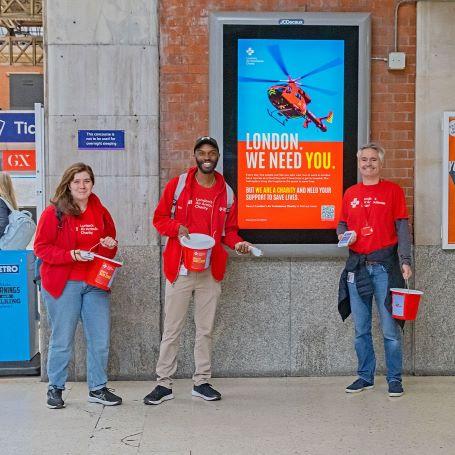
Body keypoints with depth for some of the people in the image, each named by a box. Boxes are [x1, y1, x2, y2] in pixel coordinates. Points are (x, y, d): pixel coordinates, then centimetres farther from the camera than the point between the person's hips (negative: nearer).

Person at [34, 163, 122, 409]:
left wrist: (110, 245, -1)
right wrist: (70, 255, -18)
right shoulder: (54, 213, -4)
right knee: (62, 340, 2)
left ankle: (97, 389, 19)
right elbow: (41, 247, -6)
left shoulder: (100, 212, 10)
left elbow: (110, 244, 23)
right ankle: (55, 389, 19)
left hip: (95, 283, 5)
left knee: (100, 338, 6)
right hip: (63, 284, -4)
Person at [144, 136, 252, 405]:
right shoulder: (177, 185, 1)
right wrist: (177, 227, -15)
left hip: (211, 271, 3)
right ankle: (164, 384, 10)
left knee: (206, 329, 10)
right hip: (179, 269, -2)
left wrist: (237, 243, -5)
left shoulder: (226, 193, 8)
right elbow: (160, 218, 4)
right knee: (172, 329, 2)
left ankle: (202, 382, 20)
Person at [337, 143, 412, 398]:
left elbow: (402, 228, -1)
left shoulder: (393, 191, 2)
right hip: (357, 265, 4)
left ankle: (395, 379, 8)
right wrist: (342, 235, -3)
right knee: (361, 329, 9)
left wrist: (405, 261, -11)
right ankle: (366, 377, 21)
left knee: (390, 327, -3)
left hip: (385, 264, -4)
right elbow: (342, 224, 21)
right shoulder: (350, 194, 12)